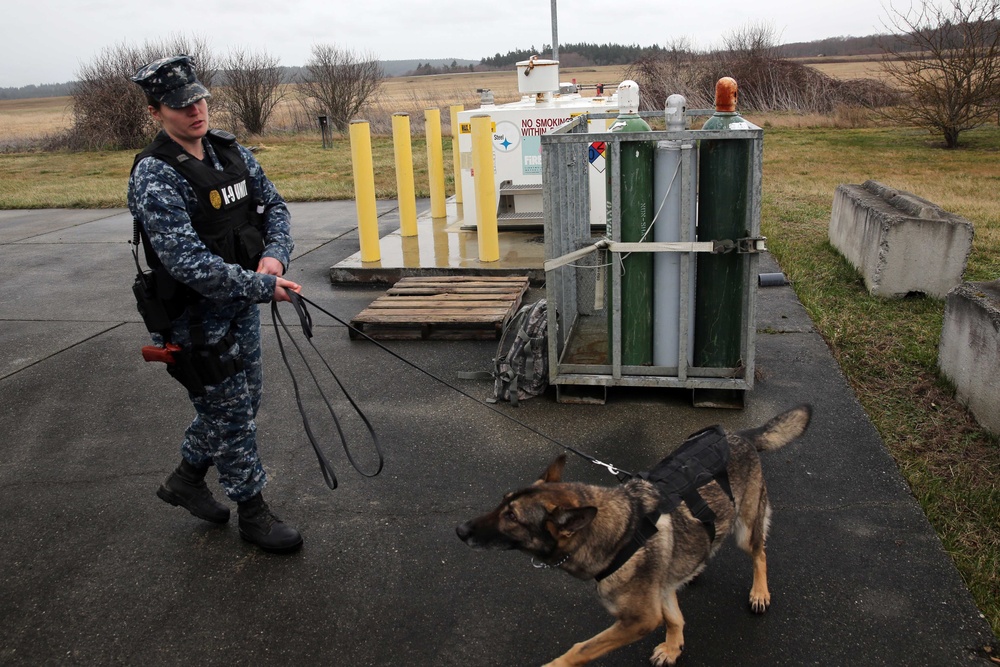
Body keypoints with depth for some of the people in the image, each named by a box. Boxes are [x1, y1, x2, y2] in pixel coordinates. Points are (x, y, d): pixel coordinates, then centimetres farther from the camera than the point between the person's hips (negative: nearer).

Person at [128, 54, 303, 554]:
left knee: (240, 400, 20)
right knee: (231, 414, 4)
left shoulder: (230, 150, 3)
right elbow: (188, 262, -27)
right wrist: (261, 287, -25)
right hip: (196, 316, -8)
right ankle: (252, 512, 23)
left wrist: (274, 256, -12)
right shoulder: (155, 176, -20)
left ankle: (186, 479, 43)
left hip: (242, 304, 8)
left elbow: (273, 204, 8)